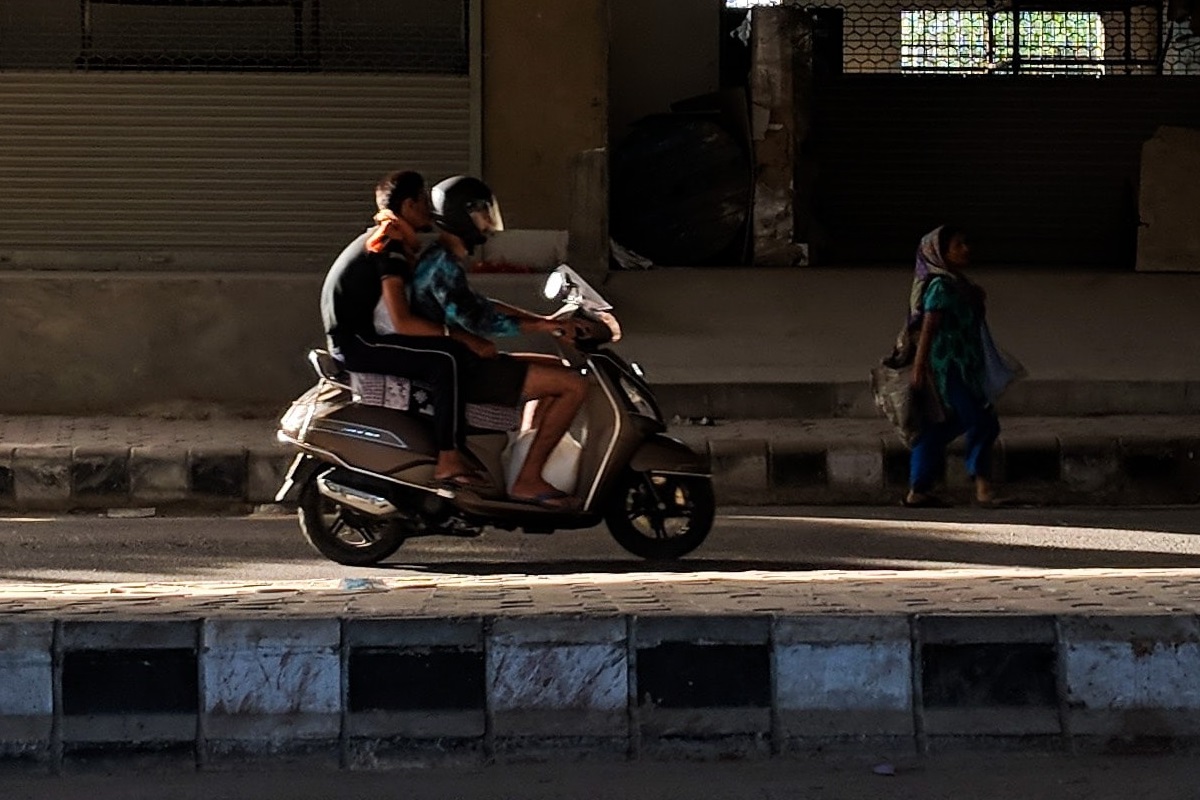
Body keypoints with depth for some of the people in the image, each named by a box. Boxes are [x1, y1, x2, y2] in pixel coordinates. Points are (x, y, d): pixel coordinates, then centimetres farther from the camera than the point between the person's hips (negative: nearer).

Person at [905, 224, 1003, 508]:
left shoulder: (959, 286, 17)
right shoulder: (939, 287, -11)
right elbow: (928, 328, -17)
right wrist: (919, 367, -20)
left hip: (961, 367, 10)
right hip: (947, 367, -10)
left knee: (939, 429, 10)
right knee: (981, 422, -15)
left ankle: (918, 491, 13)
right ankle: (983, 488, -18)